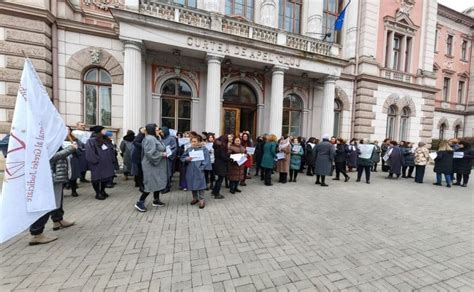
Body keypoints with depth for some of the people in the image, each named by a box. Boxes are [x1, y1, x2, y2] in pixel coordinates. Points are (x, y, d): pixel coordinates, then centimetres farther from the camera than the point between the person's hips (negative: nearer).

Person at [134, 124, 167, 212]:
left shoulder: (155, 138, 12)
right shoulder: (150, 139, -19)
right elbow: (150, 153, -27)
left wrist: (164, 153, 3)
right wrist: (162, 154, -19)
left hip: (157, 164, 10)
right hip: (151, 165, -10)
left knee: (157, 183, 15)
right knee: (151, 184, -5)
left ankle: (156, 200, 26)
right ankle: (139, 203, 7)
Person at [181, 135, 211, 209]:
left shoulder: (204, 149, -5)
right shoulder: (189, 149, 6)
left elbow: (206, 160, -7)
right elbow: (182, 157, 11)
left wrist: (201, 168, -16)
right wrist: (186, 159, -12)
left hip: (199, 171, -4)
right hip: (190, 171, 5)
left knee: (200, 184, -1)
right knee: (192, 184, 13)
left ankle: (201, 200, 13)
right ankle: (195, 198, 32)